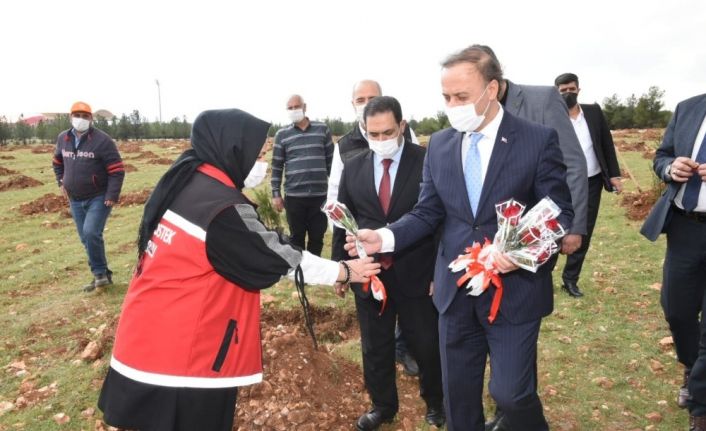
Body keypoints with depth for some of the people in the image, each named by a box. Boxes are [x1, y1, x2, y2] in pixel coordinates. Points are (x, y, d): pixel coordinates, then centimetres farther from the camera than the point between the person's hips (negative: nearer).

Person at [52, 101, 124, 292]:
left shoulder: (102, 140, -13)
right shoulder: (63, 138, 6)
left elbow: (117, 170, -14)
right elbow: (57, 162, 26)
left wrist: (112, 196, -20)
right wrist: (62, 182, 15)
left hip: (99, 198, -6)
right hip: (75, 200, 6)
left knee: (91, 233, -21)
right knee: (86, 239, 9)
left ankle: (100, 272, -3)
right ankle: (102, 274, 22)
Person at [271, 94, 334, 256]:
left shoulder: (322, 129, 5)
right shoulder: (282, 134, 4)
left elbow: (331, 161, 8)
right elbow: (277, 166, 5)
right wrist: (276, 194, 1)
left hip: (320, 195, 1)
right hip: (294, 196, 0)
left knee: (317, 237, 9)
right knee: (297, 237, 10)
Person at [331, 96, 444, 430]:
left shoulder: (427, 162, -8)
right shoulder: (353, 167, 3)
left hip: (417, 273, -2)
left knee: (427, 345, 14)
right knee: (375, 348, 17)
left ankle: (434, 402, 41)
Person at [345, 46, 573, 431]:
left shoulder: (538, 139, -8)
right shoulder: (439, 144, 3)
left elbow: (559, 213, -6)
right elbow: (427, 213, 4)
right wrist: (385, 236, -13)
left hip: (515, 290, -3)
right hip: (455, 291, 4)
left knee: (510, 392, 4)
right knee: (458, 393, 16)